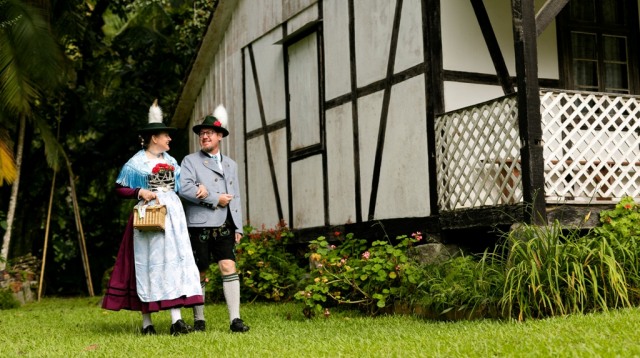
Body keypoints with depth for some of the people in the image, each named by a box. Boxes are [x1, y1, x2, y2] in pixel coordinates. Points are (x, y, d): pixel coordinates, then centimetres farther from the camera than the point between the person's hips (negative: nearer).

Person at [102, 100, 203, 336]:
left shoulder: (171, 161, 16)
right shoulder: (136, 162, 0)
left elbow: (180, 186, 21)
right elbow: (119, 189, 0)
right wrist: (140, 192, -15)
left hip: (172, 216, 5)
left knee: (174, 261, -5)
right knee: (148, 264, -2)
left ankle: (176, 320, -9)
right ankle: (146, 322, 7)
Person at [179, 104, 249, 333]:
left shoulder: (231, 164, 19)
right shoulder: (190, 161, 5)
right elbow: (184, 188, -12)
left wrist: (238, 228, 10)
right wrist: (216, 200, -11)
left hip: (225, 226, 3)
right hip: (199, 226, -3)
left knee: (229, 268, -8)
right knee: (199, 273, 4)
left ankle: (235, 319, -8)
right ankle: (199, 320, 15)